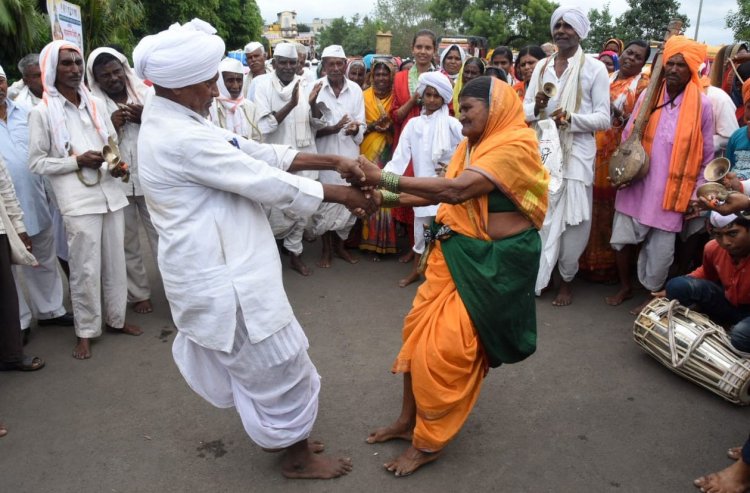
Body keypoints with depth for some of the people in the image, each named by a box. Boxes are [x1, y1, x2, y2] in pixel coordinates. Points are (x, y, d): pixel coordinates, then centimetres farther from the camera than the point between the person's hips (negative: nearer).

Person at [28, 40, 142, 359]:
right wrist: (77, 161, -12)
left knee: (115, 262, 10)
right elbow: (36, 162, -2)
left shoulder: (96, 104, 11)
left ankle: (116, 319, 27)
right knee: (85, 270, 0)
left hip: (110, 193, 4)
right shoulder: (42, 112, -2)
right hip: (78, 201, -4)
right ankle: (86, 332, 15)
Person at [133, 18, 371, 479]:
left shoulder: (174, 121, 8)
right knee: (280, 365, 7)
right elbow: (266, 181, -21)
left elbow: (259, 153, 6)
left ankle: (276, 433, 47)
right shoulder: (182, 137, -25)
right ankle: (298, 456, 28)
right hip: (221, 274, -11)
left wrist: (334, 161, 2)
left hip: (220, 264, 11)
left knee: (252, 360, 27)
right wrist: (344, 194, -9)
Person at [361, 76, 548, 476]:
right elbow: (444, 193, 6)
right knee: (419, 328, 8)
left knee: (446, 345, -6)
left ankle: (429, 441, 13)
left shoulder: (516, 145, -17)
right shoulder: (472, 145, 11)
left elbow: (457, 190, -28)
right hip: (457, 253, 8)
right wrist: (386, 199, -4)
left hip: (494, 261, -8)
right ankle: (408, 418, 25)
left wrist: (386, 179, -28)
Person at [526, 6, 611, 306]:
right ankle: (535, 276, 16)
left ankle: (566, 280, 17)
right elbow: (525, 110, 12)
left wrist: (570, 118, -21)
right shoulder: (541, 67, 12)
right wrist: (537, 107, -11)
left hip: (576, 154, -3)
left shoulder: (595, 68, -1)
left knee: (571, 220, 1)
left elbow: (603, 118, -5)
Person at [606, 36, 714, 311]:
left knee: (659, 251, 6)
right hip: (636, 186, 2)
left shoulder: (702, 105, -4)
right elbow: (627, 137, 8)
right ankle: (625, 287, 29)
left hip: (671, 193, -2)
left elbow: (706, 157, 1)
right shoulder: (647, 96, 2)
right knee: (621, 239, 6)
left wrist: (697, 195, 0)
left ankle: (652, 297, 26)